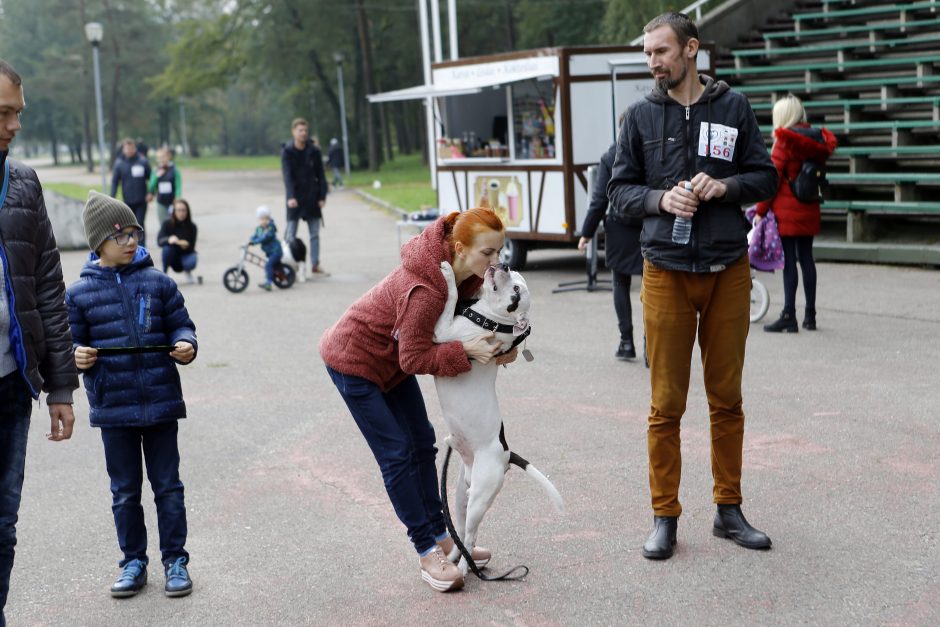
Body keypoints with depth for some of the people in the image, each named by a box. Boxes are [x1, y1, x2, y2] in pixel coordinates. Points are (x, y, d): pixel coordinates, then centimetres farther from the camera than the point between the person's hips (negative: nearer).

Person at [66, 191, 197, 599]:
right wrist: (77, 357, -17)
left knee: (167, 486, 8)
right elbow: (73, 342, 5)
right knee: (125, 491, 12)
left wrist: (185, 345, -14)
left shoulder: (159, 283, 0)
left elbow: (180, 325, 6)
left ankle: (175, 561, 19)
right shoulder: (80, 293, 0)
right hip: (112, 409, 1)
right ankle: (134, 562, 25)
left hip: (161, 403, 0)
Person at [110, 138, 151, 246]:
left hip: (141, 200, -2)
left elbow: (151, 177, 3)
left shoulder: (143, 161, -3)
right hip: (127, 201, 2)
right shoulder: (119, 163, 0)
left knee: (140, 224, -8)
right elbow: (114, 181, 2)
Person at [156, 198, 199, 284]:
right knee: (167, 247, -32)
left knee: (191, 262, -34)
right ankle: (164, 274, -13)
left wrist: (185, 245, -36)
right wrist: (169, 240, -44)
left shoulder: (192, 227, -12)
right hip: (172, 258, 0)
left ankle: (187, 272, 6)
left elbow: (191, 247, -13)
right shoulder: (167, 223, -13)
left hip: (186, 254, 0)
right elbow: (159, 241, -23)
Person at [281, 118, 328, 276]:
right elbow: (287, 175, -16)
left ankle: (315, 266, 14)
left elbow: (320, 175, 5)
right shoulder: (287, 152, -6)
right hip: (295, 198, -3)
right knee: (291, 234, -1)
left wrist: (322, 196, -2)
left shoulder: (314, 151, 2)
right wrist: (290, 197, -28)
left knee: (315, 233, 6)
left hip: (312, 197, 3)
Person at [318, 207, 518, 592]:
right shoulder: (425, 291, -38)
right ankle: (427, 553, 0)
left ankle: (440, 536, 21)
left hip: (391, 358, 9)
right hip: (354, 360, -9)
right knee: (397, 453, -7)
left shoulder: (466, 273, -14)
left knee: (422, 444, 11)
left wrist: (499, 343, -18)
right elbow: (414, 358, -29)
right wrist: (465, 351, -37)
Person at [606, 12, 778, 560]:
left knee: (727, 398, 9)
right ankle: (665, 517, 12)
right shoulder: (642, 116, 4)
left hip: (729, 271, 1)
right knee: (667, 404, 1)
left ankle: (729, 509, 22)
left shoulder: (734, 107, 4)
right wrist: (660, 199, -13)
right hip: (667, 273, -1)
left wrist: (724, 186, -12)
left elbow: (767, 178, 7)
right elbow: (620, 190, 7)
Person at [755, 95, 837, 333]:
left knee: (789, 261, -5)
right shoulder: (818, 140, 10)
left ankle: (789, 316, -5)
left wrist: (761, 210, -8)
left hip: (787, 210, -7)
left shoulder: (785, 140, -10)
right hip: (810, 209, 7)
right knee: (806, 258, 11)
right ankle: (810, 315, 15)